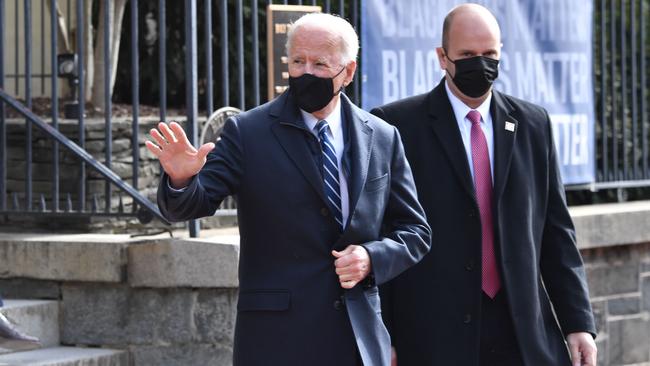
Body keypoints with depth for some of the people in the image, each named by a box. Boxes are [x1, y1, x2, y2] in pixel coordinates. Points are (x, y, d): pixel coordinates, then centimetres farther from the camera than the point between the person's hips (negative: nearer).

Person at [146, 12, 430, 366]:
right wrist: (181, 178, -33)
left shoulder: (382, 138, 7)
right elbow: (190, 205, -11)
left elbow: (415, 231, 12)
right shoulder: (248, 133, -3)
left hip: (360, 337, 3)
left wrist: (372, 258, -8)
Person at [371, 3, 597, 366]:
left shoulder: (533, 124, 10)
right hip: (435, 337, -3)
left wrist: (578, 322, 5)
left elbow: (556, 232, 11)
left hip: (524, 334, 3)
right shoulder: (398, 125, -1)